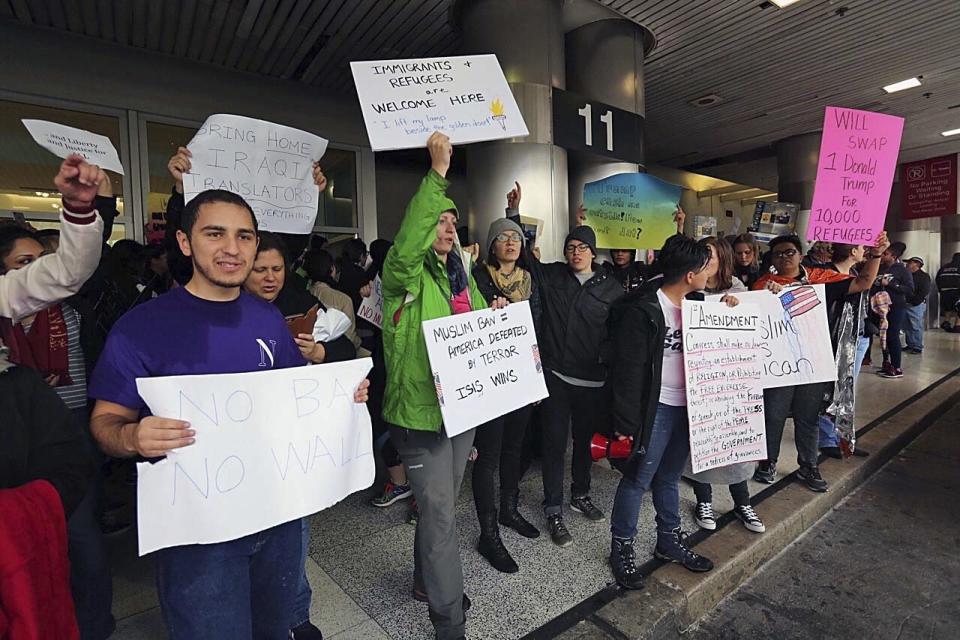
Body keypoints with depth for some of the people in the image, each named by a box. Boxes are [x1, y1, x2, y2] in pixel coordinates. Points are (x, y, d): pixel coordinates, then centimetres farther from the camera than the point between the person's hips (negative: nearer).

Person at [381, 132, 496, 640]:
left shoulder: (463, 277, 12)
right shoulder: (405, 274, -10)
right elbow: (404, 245, -34)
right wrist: (437, 173, -35)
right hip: (420, 411, -7)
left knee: (441, 505, 23)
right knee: (440, 513, 0)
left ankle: (427, 580, 46)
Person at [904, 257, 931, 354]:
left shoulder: (924, 276, -5)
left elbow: (925, 291, -13)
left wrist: (914, 301, -18)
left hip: (916, 305, -8)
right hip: (906, 304, 8)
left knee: (916, 327, -4)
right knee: (908, 327, 11)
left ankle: (918, 347, 1)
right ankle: (910, 345, 19)